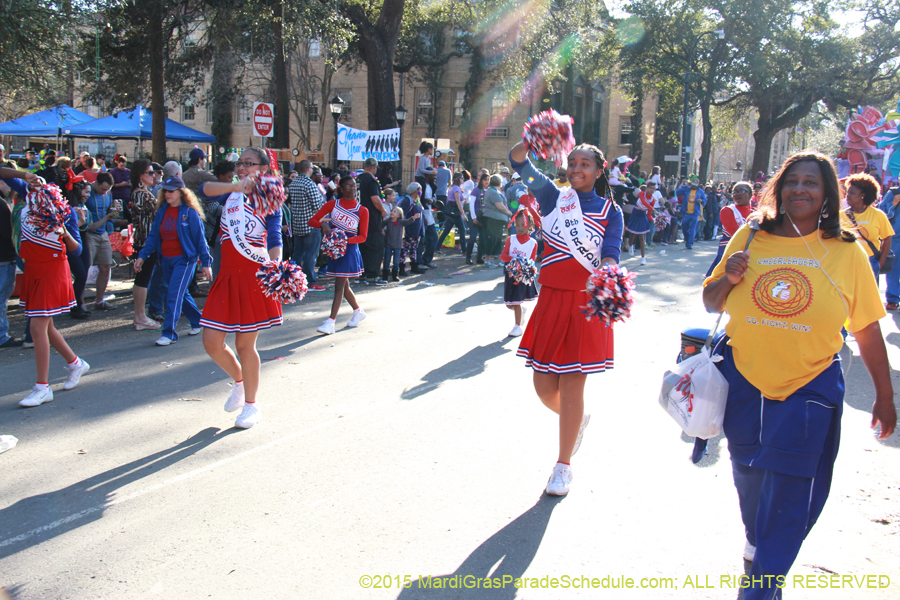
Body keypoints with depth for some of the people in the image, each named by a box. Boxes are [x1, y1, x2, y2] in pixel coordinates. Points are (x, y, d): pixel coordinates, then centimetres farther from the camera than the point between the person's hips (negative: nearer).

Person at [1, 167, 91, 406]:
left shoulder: (65, 211, -10)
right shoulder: (30, 193, 2)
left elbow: (77, 250, -10)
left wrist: (65, 234, -31)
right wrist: (24, 175, -16)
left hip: (52, 271, -6)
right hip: (32, 269, 6)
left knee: (37, 327, -9)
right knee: (44, 326, 15)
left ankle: (43, 388, -1)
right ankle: (75, 363, 35)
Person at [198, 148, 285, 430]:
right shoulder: (232, 194, 6)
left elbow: (275, 243, -13)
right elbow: (205, 189, -15)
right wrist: (237, 186, -30)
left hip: (254, 277, -4)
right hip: (228, 275, 4)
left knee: (245, 344, 3)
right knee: (212, 342, 2)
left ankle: (251, 404, 23)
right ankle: (239, 381, 33)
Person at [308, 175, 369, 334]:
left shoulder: (362, 210, -2)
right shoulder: (332, 204, 3)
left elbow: (363, 236, -3)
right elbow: (312, 220, 1)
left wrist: (347, 239, -21)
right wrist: (323, 224, -21)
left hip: (349, 248, -4)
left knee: (339, 285, -8)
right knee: (344, 284, 13)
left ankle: (331, 321, -11)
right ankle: (358, 311, 33)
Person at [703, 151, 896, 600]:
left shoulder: (848, 253, -5)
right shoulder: (749, 238, -1)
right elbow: (711, 303, 7)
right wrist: (729, 279, -15)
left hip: (809, 386, -2)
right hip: (743, 377, 2)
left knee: (791, 489, -2)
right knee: (748, 474, 18)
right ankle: (755, 539, 47)